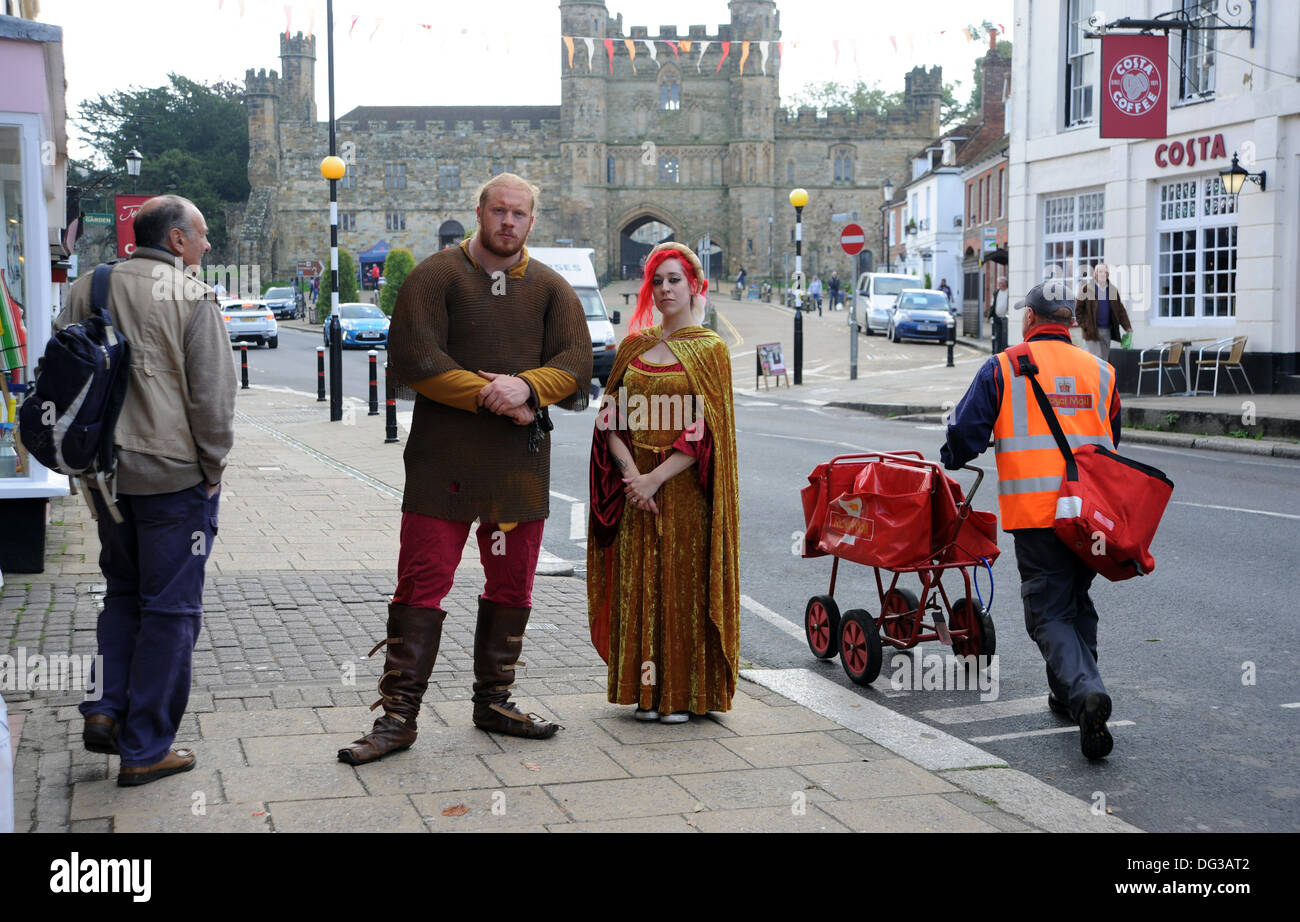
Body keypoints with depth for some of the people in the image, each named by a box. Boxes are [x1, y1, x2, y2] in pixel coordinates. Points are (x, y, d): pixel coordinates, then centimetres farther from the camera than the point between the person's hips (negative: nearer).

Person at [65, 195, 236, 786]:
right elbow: (212, 393, -14)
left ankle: (106, 708, 11)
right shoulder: (191, 296, -11)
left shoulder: (86, 289, 6)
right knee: (170, 608, 4)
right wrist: (212, 467, -2)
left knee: (122, 592, 23)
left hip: (106, 472, 6)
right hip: (173, 476, -5)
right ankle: (145, 749, 8)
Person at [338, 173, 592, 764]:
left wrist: (527, 386, -18)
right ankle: (398, 715, 2)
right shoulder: (436, 276, 0)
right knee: (421, 583, -4)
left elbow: (576, 361, 2)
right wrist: (490, 398, -14)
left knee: (512, 587, 11)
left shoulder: (550, 288, 11)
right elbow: (412, 358, -10)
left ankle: (494, 702, 25)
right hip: (444, 460, -4)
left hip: (522, 464, 4)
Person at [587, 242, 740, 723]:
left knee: (684, 584, -2)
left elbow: (707, 432, -9)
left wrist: (656, 478, -16)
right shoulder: (633, 347, 11)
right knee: (639, 584, 5)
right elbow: (611, 417, 6)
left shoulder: (710, 350, -2)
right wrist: (631, 471, -10)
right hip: (634, 487, 4)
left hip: (684, 490, -4)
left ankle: (684, 693, 7)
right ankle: (647, 691, 14)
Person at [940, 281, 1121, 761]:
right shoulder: (1100, 371, 13)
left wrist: (950, 460, 19)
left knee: (1050, 614, -2)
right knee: (1078, 603, 21)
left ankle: (1085, 692, -23)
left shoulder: (1003, 367, 0)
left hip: (1036, 510, -4)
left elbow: (966, 433, -2)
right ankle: (1068, 694, 25)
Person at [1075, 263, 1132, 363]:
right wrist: (1084, 325, -9)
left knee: (1105, 361, 7)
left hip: (1107, 331, 5)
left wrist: (1127, 327, 3)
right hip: (1092, 331, -5)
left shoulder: (1113, 290, 12)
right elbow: (1078, 309, -1)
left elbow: (1120, 310, 12)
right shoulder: (1086, 288, -2)